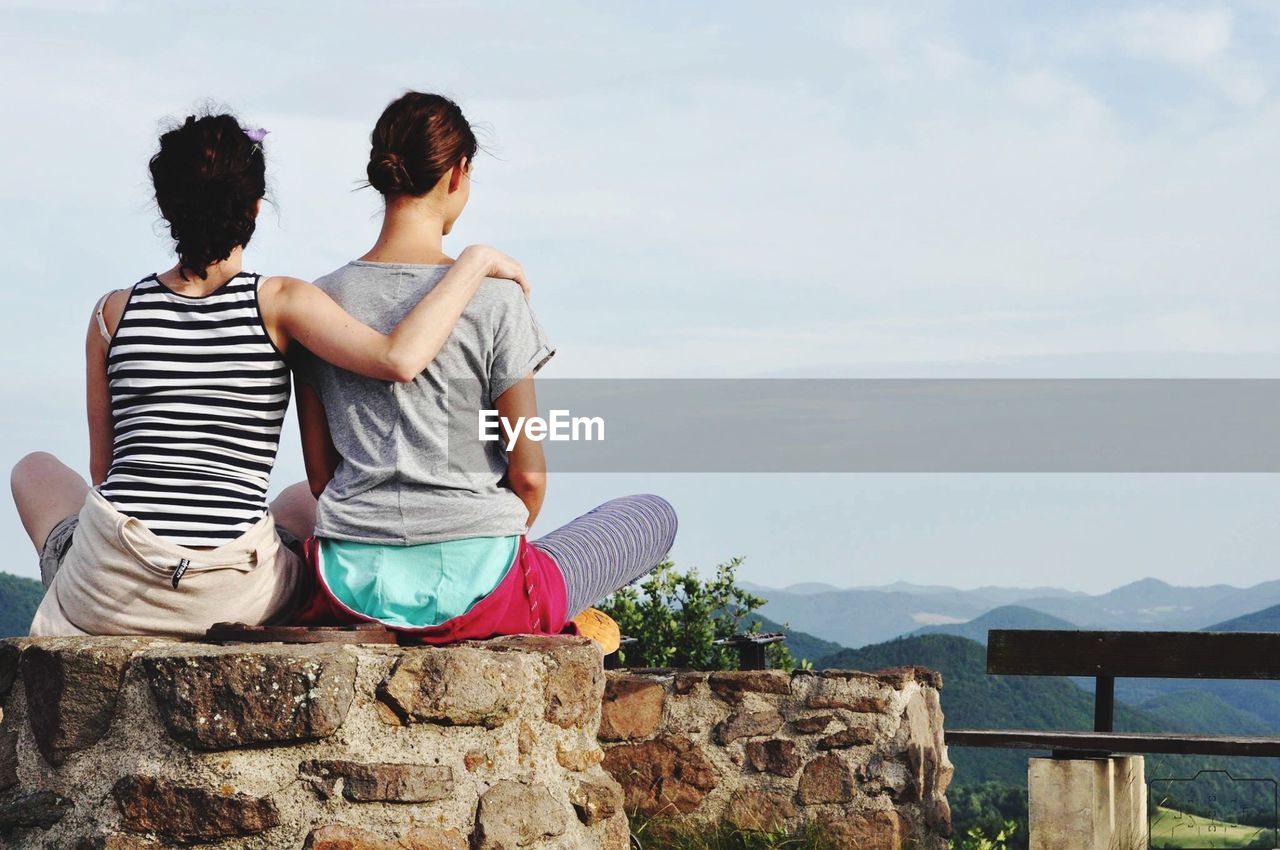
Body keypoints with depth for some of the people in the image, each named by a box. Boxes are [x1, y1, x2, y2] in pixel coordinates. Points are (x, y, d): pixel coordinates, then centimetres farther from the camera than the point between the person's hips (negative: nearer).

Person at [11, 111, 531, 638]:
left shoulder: (114, 312, 1)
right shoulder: (278, 303, -7)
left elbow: (104, 469, 8)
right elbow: (400, 359, -22)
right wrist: (477, 260, -10)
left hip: (106, 594, 1)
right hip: (230, 600, 0)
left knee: (35, 470, 35)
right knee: (305, 499, 36)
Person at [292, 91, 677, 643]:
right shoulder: (493, 301, -9)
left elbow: (321, 477, 7)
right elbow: (529, 475, -5)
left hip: (352, 591, 3)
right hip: (472, 586, -3)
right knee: (655, 515, 22)